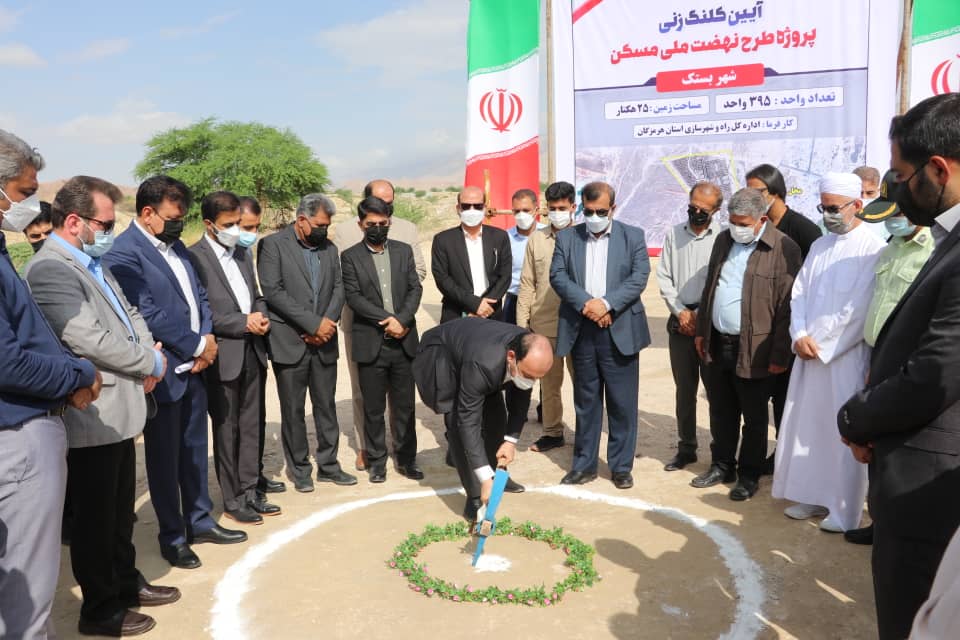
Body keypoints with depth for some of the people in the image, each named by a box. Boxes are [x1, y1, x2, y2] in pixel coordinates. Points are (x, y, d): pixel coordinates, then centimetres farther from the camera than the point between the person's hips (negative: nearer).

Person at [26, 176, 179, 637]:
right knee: (94, 516, 7)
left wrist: (149, 351, -3)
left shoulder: (92, 263, 12)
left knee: (119, 509, 22)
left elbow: (128, 314, 17)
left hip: (118, 409, 9)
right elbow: (92, 340, -26)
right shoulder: (50, 270, -19)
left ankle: (125, 582, 39)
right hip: (93, 417, -9)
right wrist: (151, 363, -12)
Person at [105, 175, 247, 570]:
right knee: (164, 457, 8)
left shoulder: (175, 245, 10)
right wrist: (198, 346, -13)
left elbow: (198, 295, 13)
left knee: (195, 449, 17)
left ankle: (199, 521, 32)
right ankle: (172, 536, 22)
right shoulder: (124, 253, -16)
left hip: (193, 366, 8)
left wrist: (208, 338, -4)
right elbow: (149, 315, -21)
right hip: (163, 372, -7)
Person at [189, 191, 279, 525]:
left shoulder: (243, 254, 13)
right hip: (222, 356, -7)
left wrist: (261, 316, -1)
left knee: (251, 426, 13)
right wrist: (244, 322, -16)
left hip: (252, 351, 7)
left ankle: (249, 491, 25)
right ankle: (232, 500, 18)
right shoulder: (194, 258, -11)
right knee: (226, 429, 5)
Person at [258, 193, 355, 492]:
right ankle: (299, 469, 20)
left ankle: (328, 465, 23)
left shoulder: (329, 248, 12)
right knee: (293, 410, 6)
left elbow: (338, 289, 9)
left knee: (326, 406, 11)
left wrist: (327, 323, -9)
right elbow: (273, 291, -14)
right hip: (290, 342, -4)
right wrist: (313, 323, -16)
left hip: (323, 342, 5)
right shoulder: (273, 245, -5)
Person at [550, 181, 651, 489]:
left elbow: (639, 277, -6)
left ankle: (621, 466, 15)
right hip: (581, 331, 2)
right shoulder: (567, 237, 9)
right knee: (586, 401, 10)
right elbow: (557, 275, -2)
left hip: (620, 331, -1)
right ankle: (584, 464, 20)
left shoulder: (633, 236, 4)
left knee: (622, 403, 3)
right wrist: (586, 303, -15)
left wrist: (606, 303, -17)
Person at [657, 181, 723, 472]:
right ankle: (686, 448, 21)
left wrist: (701, 316, -8)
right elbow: (664, 277, 7)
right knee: (684, 389, 11)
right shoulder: (673, 234, 8)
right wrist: (680, 311, -2)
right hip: (680, 322, 4)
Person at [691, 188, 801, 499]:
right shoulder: (724, 240, 9)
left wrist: (780, 354, -14)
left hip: (752, 349, -6)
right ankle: (722, 466, 32)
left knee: (754, 417, 9)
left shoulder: (784, 248, -12)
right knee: (721, 412, 17)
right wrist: (702, 331, 14)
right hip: (717, 343, 6)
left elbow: (787, 307, -13)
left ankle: (749, 475, 23)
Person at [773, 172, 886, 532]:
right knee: (806, 426, 11)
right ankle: (813, 496, 25)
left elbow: (858, 311, -15)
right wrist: (800, 336, -7)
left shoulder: (873, 249, -10)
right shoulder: (818, 247, 12)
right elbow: (799, 294, 9)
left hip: (847, 358, -6)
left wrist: (819, 344, -11)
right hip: (809, 353, 6)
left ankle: (844, 510, 13)